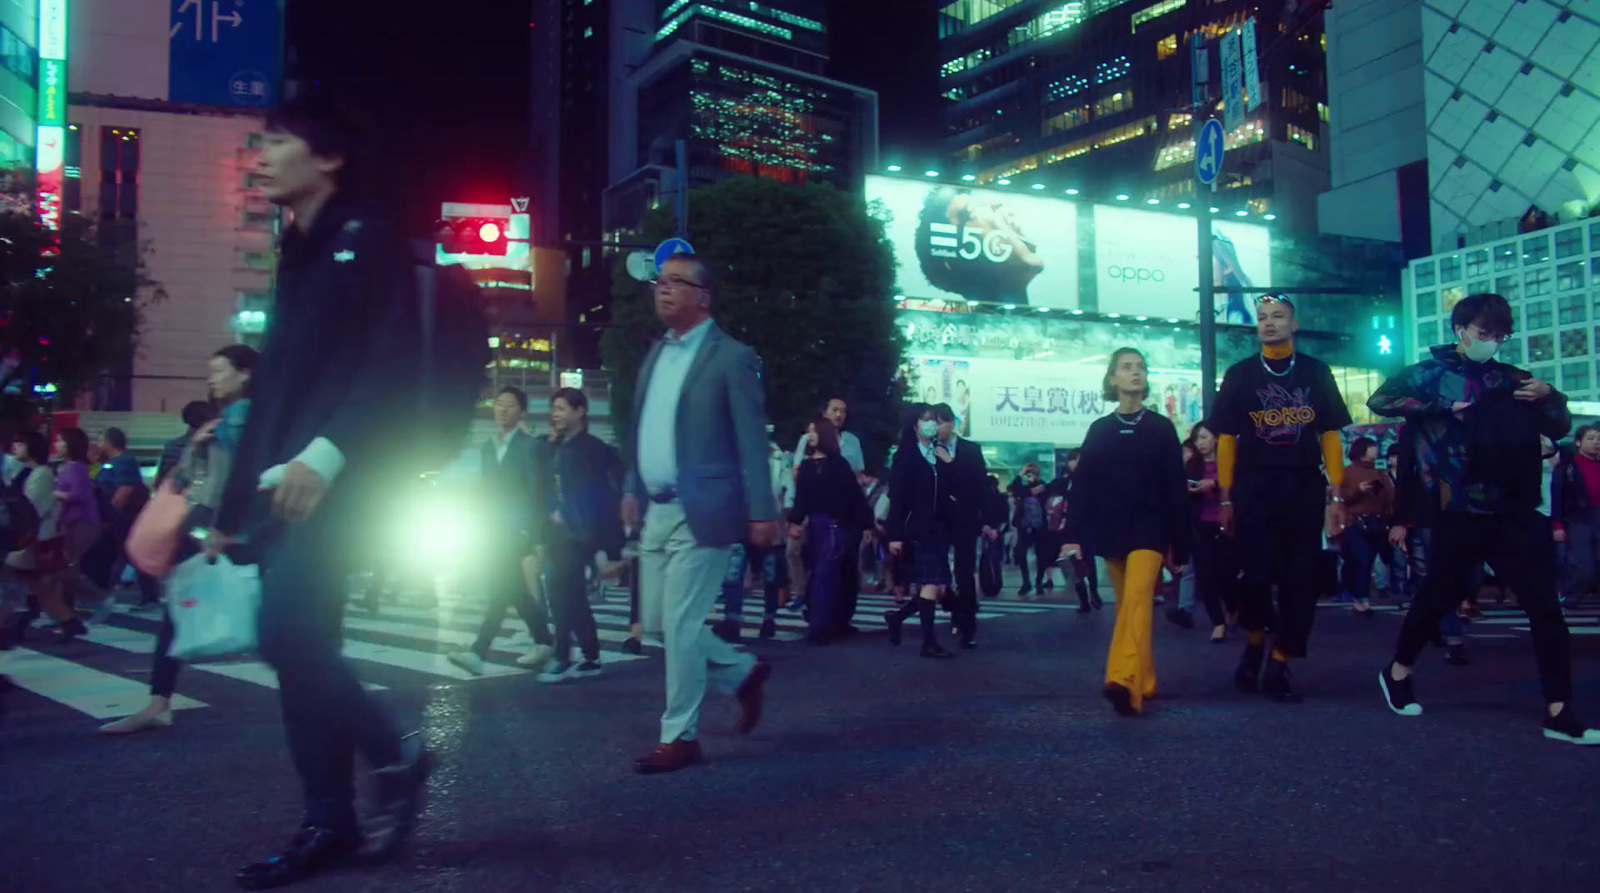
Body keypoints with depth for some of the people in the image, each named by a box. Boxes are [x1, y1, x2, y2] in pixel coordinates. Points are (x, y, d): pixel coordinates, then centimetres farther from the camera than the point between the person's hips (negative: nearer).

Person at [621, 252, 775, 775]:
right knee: (658, 621, 12)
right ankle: (743, 674, 32)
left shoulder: (731, 358, -8)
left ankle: (680, 737, 10)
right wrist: (633, 489, 14)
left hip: (700, 513, -8)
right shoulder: (656, 354, 14)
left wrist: (762, 512, -15)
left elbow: (752, 441, -11)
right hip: (657, 513, 8)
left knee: (680, 624, -4)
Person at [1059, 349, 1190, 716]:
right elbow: (1083, 485, 4)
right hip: (1111, 529, 3)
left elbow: (1176, 489, 2)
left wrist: (1181, 546, 1)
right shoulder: (1099, 430, 7)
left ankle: (1123, 682, -33)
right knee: (1126, 603, 10)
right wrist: (1073, 535, -5)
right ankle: (1142, 682, 22)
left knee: (1138, 597, -21)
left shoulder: (1162, 428, 2)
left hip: (1149, 526, -3)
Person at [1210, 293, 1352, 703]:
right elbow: (1226, 439, 4)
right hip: (1254, 488, -2)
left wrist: (1336, 495, -1)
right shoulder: (1239, 374, 5)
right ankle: (1254, 645, 21)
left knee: (1301, 582, 2)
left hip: (1304, 488, 2)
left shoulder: (1316, 372, 8)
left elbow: (1330, 436, 7)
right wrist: (1226, 498, -1)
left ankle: (1278, 667, 13)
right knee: (1256, 577, -7)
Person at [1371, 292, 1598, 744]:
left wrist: (1549, 397, -2)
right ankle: (1398, 672, 28)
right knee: (1439, 596, 7)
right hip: (1461, 513, -4)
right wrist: (1444, 408, -14)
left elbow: (1559, 428, 18)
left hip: (1516, 512, 4)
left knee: (1545, 605, -2)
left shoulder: (1511, 377, 15)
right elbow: (1379, 400, -9)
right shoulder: (1431, 372, 4)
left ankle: (1559, 712, 3)